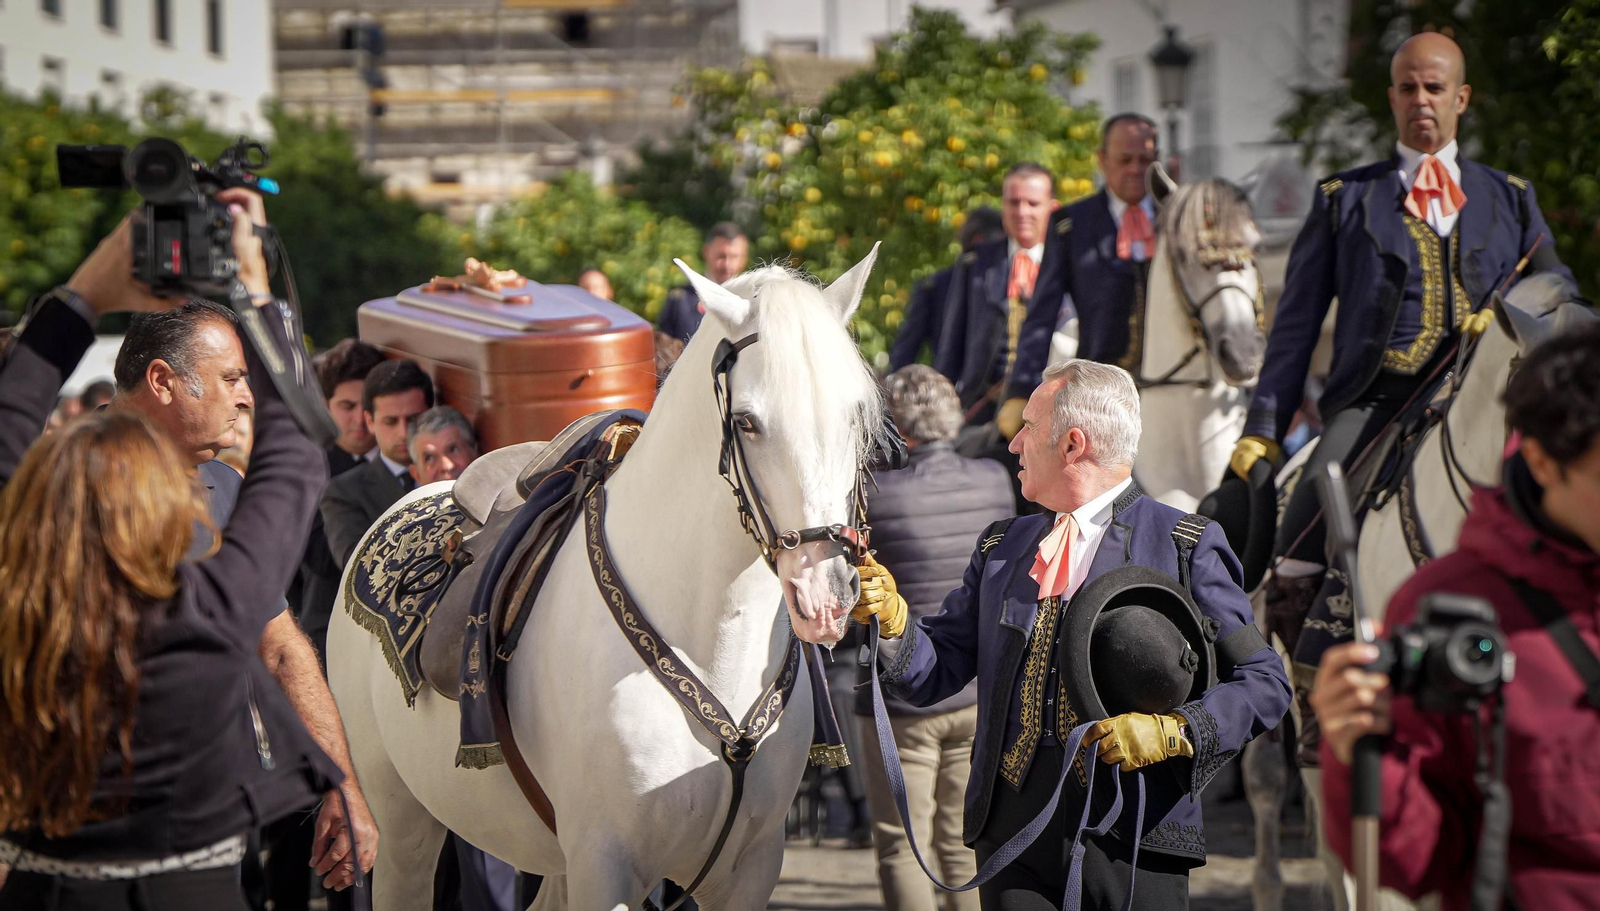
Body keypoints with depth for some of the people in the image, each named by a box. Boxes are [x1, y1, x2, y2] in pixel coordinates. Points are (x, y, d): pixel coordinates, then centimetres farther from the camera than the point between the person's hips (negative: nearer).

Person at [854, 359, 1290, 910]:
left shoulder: (1185, 548, 1)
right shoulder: (1001, 548, 17)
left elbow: (1264, 682, -2)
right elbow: (935, 675, 12)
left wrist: (1174, 730, -17)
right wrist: (891, 620, -7)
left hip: (1135, 835, -4)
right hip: (1012, 819, 4)